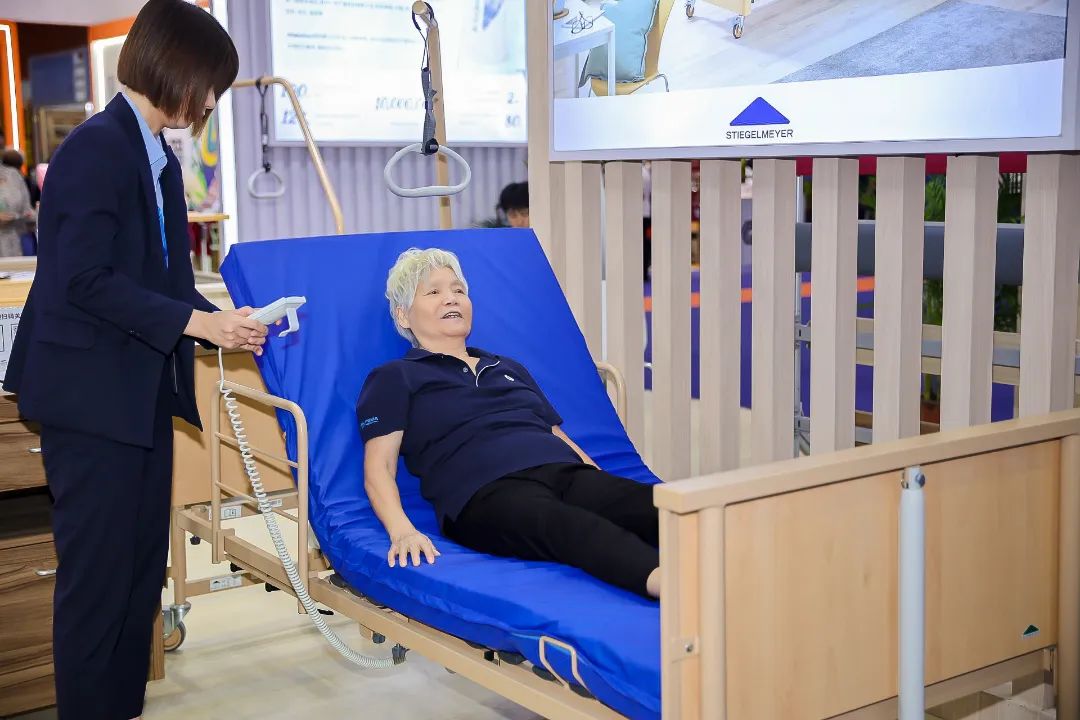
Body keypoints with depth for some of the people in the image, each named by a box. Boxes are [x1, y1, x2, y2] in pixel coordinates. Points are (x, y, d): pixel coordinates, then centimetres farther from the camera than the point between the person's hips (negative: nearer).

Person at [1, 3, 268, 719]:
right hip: (92, 397, -9)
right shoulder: (98, 148, -14)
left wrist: (225, 323, 3)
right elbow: (87, 280, -21)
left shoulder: (159, 158, 14)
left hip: (142, 394, 9)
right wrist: (196, 323, -20)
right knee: (97, 571, 1)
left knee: (142, 567, 13)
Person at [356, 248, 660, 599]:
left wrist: (614, 495, 13)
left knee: (650, 504, -29)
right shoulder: (393, 378, 18)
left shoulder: (510, 368, 34)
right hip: (486, 491, -6)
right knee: (565, 523, -42)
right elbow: (379, 467, 6)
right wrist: (402, 530, -15)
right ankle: (665, 581, -67)